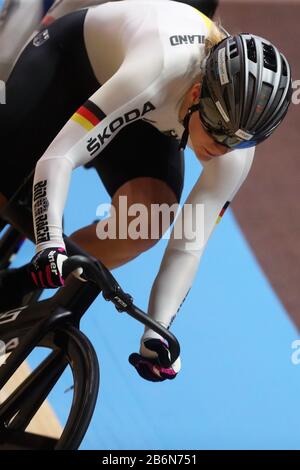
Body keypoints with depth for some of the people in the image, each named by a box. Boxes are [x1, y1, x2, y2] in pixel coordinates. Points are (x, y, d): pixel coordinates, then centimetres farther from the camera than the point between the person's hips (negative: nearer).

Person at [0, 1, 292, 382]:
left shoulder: (236, 151, -28)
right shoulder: (157, 77, -44)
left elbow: (189, 247, -24)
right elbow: (57, 158, -46)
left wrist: (157, 334, -33)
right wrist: (50, 243, -58)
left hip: (145, 120, 3)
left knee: (148, 218, -23)